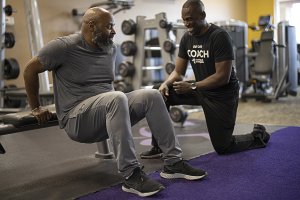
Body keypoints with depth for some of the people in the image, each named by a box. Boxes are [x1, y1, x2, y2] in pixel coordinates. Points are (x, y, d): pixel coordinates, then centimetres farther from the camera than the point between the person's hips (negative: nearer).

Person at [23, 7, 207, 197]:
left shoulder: (110, 48, 8)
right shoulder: (64, 46, -11)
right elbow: (30, 70, -3)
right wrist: (36, 108, 0)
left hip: (108, 108, 7)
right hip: (77, 119, -6)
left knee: (152, 95, -12)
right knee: (117, 98, -36)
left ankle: (173, 162, -12)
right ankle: (131, 175, -33)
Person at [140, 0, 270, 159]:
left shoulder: (219, 37, -20)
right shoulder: (187, 38, 0)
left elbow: (223, 77, -24)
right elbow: (178, 72, 4)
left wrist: (192, 87, -28)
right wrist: (165, 84, -17)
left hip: (222, 94, -6)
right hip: (200, 90, 7)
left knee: (222, 147, 0)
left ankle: (258, 136, 28)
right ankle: (158, 147, -5)